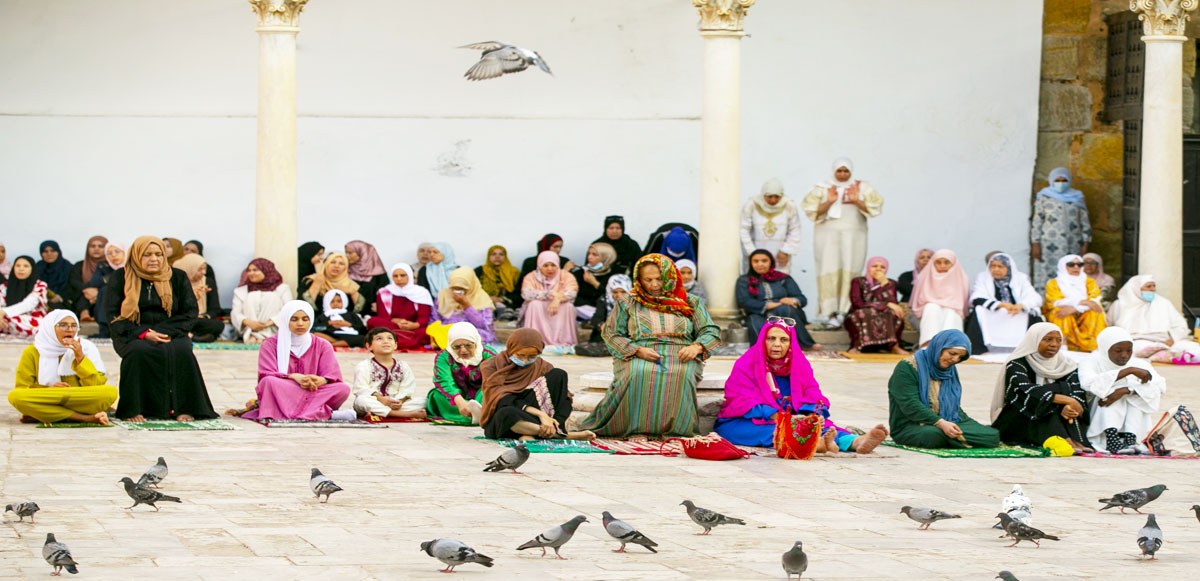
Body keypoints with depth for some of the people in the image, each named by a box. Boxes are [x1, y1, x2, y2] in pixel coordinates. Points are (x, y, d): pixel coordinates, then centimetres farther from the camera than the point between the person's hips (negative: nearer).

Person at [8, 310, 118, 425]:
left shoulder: (87, 348, 9)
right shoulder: (32, 352, 7)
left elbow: (96, 386, 1)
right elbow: (22, 388, 4)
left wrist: (80, 357, -9)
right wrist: (49, 389, -14)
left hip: (79, 404, 0)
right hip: (45, 403, 0)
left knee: (110, 392, -29)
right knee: (14, 396, -30)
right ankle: (86, 418, -30)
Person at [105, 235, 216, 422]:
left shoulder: (177, 277, 11)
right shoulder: (121, 278, 7)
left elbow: (190, 312, 5)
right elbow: (113, 316, -1)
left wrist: (166, 332, -14)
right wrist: (143, 334, -17)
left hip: (171, 333, 1)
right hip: (132, 335, -1)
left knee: (181, 351, -33)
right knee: (139, 351, -37)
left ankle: (182, 408, -29)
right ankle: (133, 410, -32)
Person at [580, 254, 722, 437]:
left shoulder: (689, 303, 18)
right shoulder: (627, 303, 17)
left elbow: (712, 332, 13)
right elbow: (611, 334, 7)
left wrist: (696, 347, -12)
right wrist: (637, 350, -12)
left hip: (680, 355, 0)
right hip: (638, 356, 0)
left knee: (680, 375, -38)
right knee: (640, 374, -38)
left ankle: (674, 428, -37)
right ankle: (635, 428, -37)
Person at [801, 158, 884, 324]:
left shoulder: (862, 188, 12)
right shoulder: (822, 189, 11)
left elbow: (874, 207, 3)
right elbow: (812, 211, 4)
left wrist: (856, 201, -11)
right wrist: (828, 202, -11)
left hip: (853, 235, 1)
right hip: (828, 234, -1)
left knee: (850, 271, -8)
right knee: (830, 270, -12)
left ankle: (849, 310, -8)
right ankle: (831, 312, -15)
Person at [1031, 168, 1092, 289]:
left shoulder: (1077, 198, 11)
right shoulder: (1044, 198, 6)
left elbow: (1085, 222, 11)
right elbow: (1036, 222, 4)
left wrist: (1085, 245, 4)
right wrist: (1035, 245, -3)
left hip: (1072, 246, 2)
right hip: (1049, 245, -2)